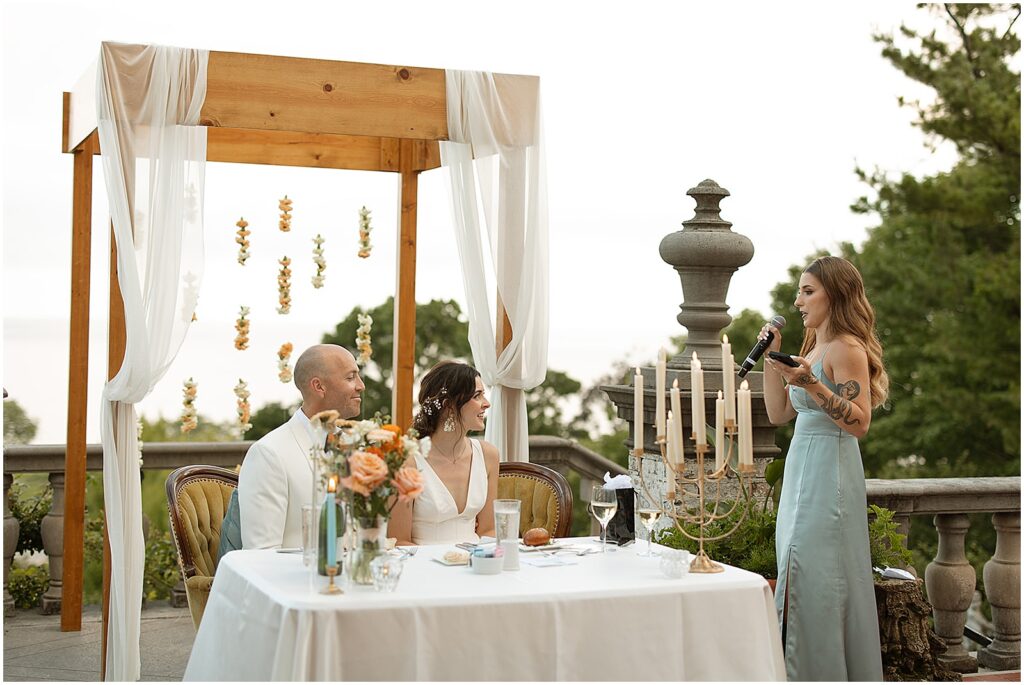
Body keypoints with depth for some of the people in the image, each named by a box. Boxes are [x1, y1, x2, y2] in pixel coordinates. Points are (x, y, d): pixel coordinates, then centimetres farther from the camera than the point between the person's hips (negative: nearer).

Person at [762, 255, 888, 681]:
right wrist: (771, 358, 13)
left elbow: (860, 422, -17)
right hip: (801, 470, 9)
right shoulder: (812, 349, 18)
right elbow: (778, 413, 18)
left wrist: (812, 386, -26)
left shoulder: (847, 348, -10)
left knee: (816, 581, -8)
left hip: (829, 475, -9)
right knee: (801, 578, 11)